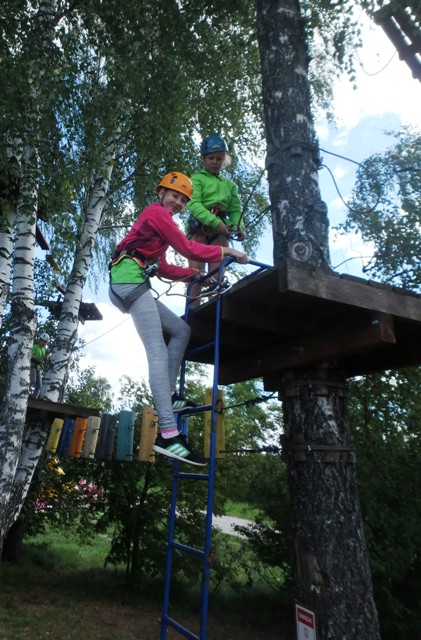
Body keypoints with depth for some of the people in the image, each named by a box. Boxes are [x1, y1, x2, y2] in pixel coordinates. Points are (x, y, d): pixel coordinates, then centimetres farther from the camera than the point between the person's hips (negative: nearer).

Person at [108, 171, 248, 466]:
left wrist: (197, 275, 20)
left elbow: (163, 268, 25)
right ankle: (168, 434, -22)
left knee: (181, 330, 9)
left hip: (132, 284, 10)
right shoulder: (157, 212, 1)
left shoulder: (157, 218, 29)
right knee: (158, 355, -18)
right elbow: (188, 248, -10)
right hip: (130, 280, -10)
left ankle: (168, 395, 4)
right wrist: (227, 251, -2)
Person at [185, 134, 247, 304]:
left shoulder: (230, 184, 20)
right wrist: (215, 222, -21)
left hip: (221, 231, 3)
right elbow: (194, 204, -8)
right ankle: (193, 309, -13)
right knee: (196, 270, -11)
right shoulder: (197, 179, 8)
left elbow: (235, 210, 13)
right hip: (199, 228, -3)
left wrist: (239, 228, -10)